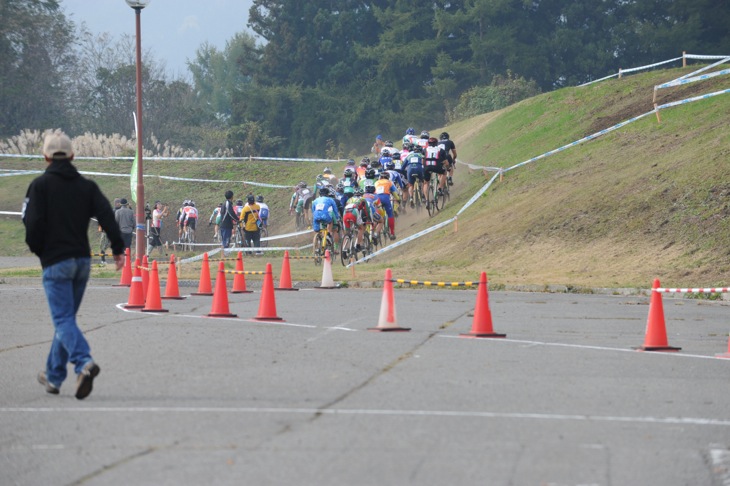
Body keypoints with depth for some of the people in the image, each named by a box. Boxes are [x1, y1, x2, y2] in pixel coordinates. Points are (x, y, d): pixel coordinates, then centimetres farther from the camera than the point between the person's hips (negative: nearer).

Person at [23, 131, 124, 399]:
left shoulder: (40, 185, -5)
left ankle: (84, 362, -34)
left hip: (55, 261, -5)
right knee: (66, 317, 16)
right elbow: (106, 214, -4)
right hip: (82, 260, 5)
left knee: (63, 319, -9)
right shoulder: (86, 185, 8)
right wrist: (118, 247, -6)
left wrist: (38, 249, 5)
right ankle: (54, 376, 26)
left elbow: (32, 222, -12)